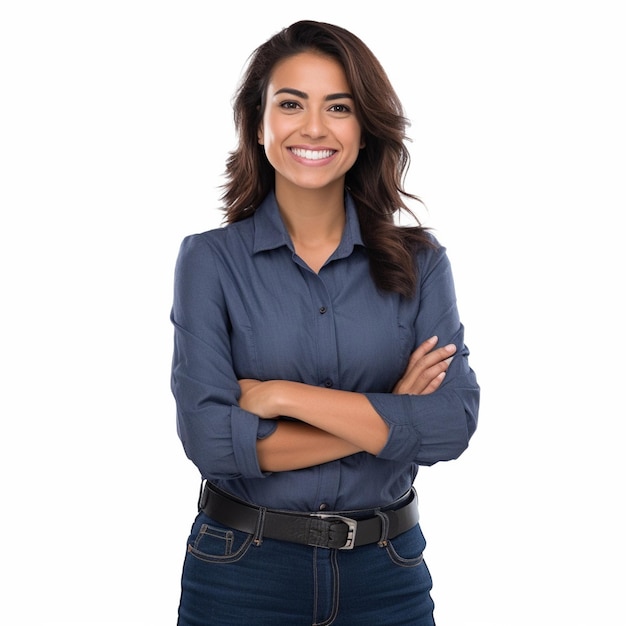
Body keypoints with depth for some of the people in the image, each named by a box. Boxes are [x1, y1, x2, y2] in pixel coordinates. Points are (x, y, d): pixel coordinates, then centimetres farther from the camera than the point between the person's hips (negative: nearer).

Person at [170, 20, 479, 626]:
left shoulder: (419, 262, -2)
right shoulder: (209, 260, -6)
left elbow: (453, 422, -13)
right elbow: (210, 440, -16)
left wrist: (283, 395, -17)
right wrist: (386, 417, -15)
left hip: (386, 574, 2)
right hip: (242, 573, -1)